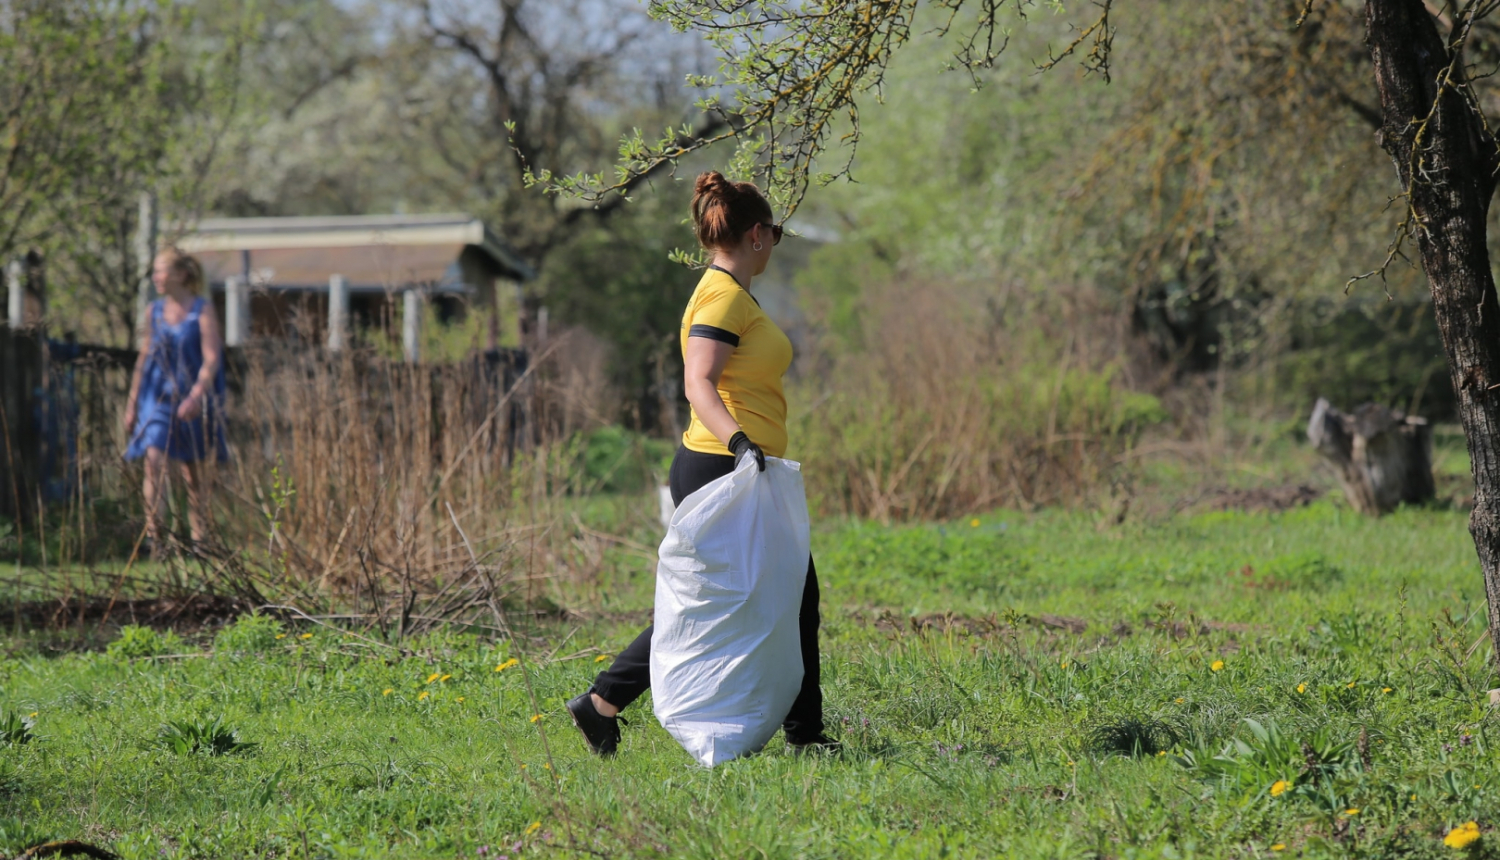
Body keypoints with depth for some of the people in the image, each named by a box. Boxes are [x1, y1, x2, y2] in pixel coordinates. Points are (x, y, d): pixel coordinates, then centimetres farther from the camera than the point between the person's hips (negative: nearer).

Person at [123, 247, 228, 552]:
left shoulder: (202, 310, -5)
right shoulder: (154, 312, 7)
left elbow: (211, 359, -11)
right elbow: (143, 359, 14)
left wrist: (196, 396, -24)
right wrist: (132, 404, 14)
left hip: (191, 400, -2)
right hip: (157, 397, 2)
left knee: (193, 471, 8)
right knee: (154, 460, -16)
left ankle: (200, 539, 20)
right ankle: (154, 536, -17)